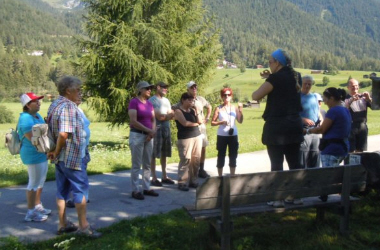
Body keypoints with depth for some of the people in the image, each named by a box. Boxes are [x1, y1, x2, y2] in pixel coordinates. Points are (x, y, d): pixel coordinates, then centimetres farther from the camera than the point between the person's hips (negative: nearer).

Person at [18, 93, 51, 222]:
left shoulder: (37, 116, 11)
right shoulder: (26, 119, -18)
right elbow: (33, 139, -25)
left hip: (42, 154, 10)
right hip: (33, 155, -10)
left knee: (41, 181, 18)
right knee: (34, 183, -3)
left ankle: (38, 206, 30)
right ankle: (31, 212, 5)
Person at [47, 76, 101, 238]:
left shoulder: (55, 105, 11)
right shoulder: (69, 106, -19)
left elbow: (55, 131, 14)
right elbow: (64, 134, -28)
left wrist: (55, 152, 9)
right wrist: (56, 152, -15)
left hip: (61, 158, 9)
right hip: (72, 157, -9)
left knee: (62, 190, 15)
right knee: (81, 189, 1)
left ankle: (63, 224, 24)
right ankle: (83, 226, 7)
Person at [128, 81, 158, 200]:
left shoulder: (149, 104, 12)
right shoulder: (134, 102, -10)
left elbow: (153, 120, 12)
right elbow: (133, 121, -17)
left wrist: (153, 131, -7)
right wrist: (149, 130, -15)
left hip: (148, 136, 7)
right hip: (137, 135, -7)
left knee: (147, 164, 11)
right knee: (136, 165, -3)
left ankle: (146, 188, 20)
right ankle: (135, 190, 4)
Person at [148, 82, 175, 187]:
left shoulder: (166, 100, 19)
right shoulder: (152, 100, -6)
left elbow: (171, 115, 14)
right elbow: (158, 116, -13)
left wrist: (164, 116, -6)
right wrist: (168, 115, 0)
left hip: (166, 129, 7)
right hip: (157, 128, -7)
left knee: (164, 154, 11)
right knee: (154, 154, -4)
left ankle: (164, 176, 18)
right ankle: (154, 178, 0)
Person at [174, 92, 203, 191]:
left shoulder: (193, 110, 15)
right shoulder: (178, 111, -2)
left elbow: (200, 121, 7)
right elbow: (185, 123, -14)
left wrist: (197, 111, -5)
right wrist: (196, 123, 0)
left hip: (197, 136, 6)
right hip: (185, 138, -6)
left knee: (196, 160, 4)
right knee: (186, 160, -9)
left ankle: (192, 180, 13)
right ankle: (182, 182, -4)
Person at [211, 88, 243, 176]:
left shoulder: (234, 108, 3)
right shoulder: (218, 108, -2)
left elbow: (240, 121, -6)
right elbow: (212, 122, -3)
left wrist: (241, 111, -16)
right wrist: (221, 122, -18)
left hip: (233, 135, 2)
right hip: (222, 136, -2)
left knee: (233, 156, 7)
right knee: (221, 156, 5)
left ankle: (232, 176, 19)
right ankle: (220, 176, 14)